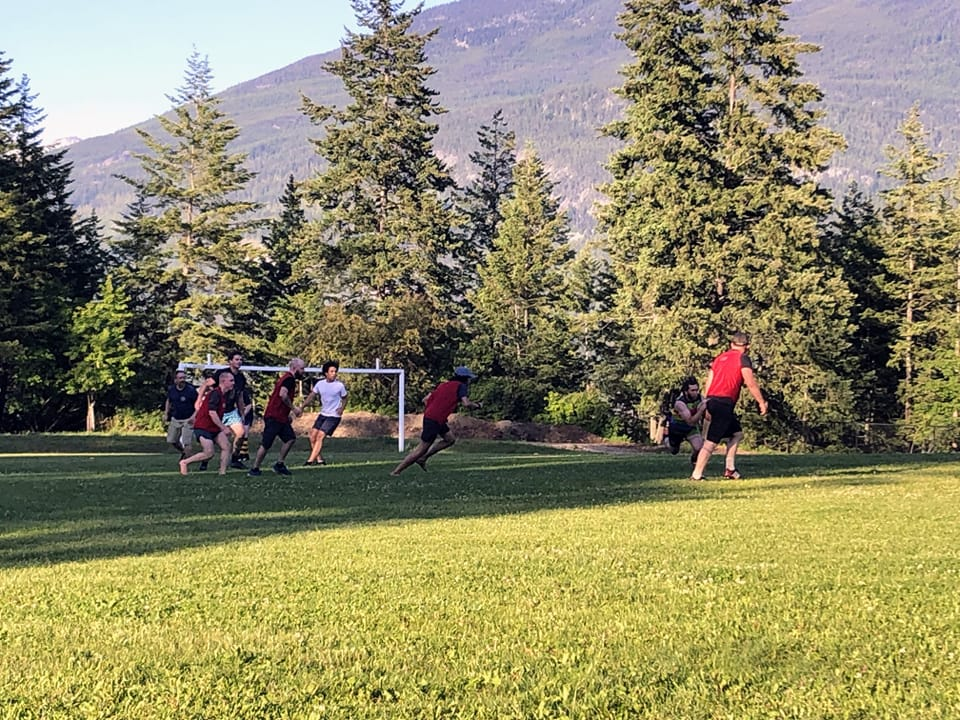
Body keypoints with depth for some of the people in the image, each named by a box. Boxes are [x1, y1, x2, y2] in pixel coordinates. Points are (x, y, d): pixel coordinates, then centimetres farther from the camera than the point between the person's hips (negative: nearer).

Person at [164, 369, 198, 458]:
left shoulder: (191, 390, -15)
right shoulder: (171, 389, -1)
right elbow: (168, 401, 19)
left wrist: (194, 416, -20)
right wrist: (166, 414, 12)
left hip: (188, 420, -5)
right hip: (175, 419, 5)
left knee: (186, 443, -9)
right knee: (171, 440, 11)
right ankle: (183, 452, 38)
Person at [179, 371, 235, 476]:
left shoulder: (223, 395, 11)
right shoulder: (215, 393, -19)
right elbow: (212, 413, -25)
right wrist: (223, 428, -21)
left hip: (214, 428, 9)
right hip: (203, 427, -9)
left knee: (226, 446, -5)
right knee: (209, 453, -14)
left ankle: (223, 472, -4)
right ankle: (184, 462, 3)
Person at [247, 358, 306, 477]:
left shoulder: (288, 378, 20)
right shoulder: (289, 379, -12)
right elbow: (283, 394, -27)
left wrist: (288, 415, 21)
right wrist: (293, 408, -17)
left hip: (281, 417, 10)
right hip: (274, 417, -10)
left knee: (290, 438, 5)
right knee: (266, 444, -6)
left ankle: (279, 464, 11)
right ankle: (254, 469, 1)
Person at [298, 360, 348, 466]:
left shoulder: (340, 386, -9)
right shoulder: (320, 383, 0)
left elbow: (344, 398, 5)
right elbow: (311, 396, 6)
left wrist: (342, 408, -13)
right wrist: (302, 407, -3)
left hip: (334, 416, -5)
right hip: (322, 414, 5)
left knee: (320, 436, -16)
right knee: (313, 435, -1)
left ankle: (310, 460, -14)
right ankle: (319, 460, 10)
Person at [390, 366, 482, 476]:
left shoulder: (444, 384, 18)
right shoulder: (460, 386, -4)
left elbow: (425, 400, 15)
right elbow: (466, 404, -17)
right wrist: (477, 405, 0)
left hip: (428, 415, 9)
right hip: (435, 421, -9)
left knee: (450, 439, 19)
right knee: (422, 449, -3)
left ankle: (422, 458, 17)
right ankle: (396, 471, -1)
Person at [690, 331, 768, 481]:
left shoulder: (719, 358, 21)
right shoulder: (743, 358, 1)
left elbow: (708, 383, 20)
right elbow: (751, 383, -7)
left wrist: (708, 408, 23)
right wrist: (762, 402, 2)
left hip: (712, 400, 8)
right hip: (724, 403, -8)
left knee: (737, 433, 21)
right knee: (711, 442, -9)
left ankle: (729, 468, 15)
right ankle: (696, 475, -12)